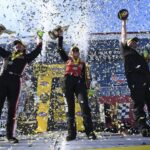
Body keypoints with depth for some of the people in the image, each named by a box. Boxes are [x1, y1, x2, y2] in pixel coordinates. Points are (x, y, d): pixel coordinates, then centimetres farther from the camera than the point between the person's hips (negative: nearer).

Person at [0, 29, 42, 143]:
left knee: (12, 109, 1)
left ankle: (10, 134, 4)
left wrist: (40, 42, 20)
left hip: (15, 81, -1)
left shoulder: (25, 57, 21)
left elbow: (36, 52, 20)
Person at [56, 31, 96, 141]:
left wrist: (85, 87, 5)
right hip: (68, 82, 0)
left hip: (79, 82, 0)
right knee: (70, 107, -2)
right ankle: (71, 133, -1)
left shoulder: (82, 63, 21)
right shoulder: (67, 59, 20)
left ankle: (89, 131, -20)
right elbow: (60, 49, 18)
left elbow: (84, 76, 15)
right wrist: (60, 37, 17)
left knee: (84, 105, -17)